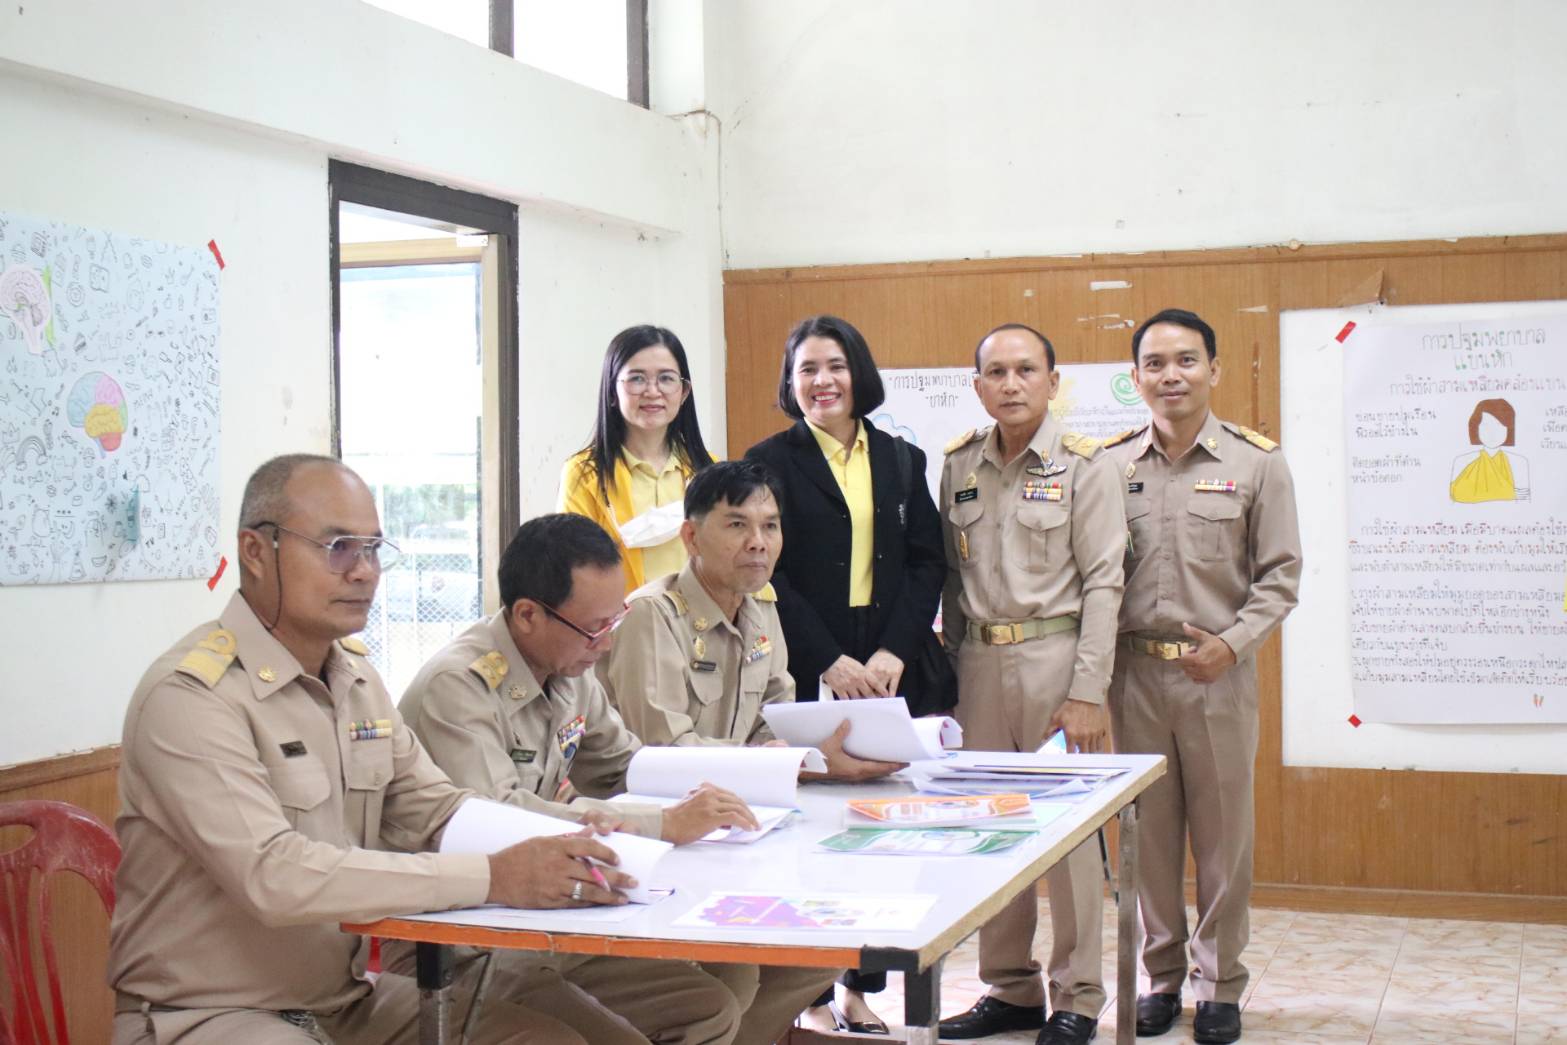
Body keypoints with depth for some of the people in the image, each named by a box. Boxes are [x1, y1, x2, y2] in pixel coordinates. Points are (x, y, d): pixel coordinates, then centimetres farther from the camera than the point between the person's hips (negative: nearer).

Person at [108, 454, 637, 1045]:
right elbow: (274, 876, -29)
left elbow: (433, 811, 8)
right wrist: (492, 879, -31)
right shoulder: (189, 695, -19)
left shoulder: (357, 679, 9)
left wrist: (561, 844, -12)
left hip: (347, 997, 8)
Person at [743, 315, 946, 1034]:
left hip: (889, 671, 3)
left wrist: (894, 653, -6)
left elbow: (927, 564, 8)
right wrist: (829, 663, -11)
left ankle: (863, 990, 12)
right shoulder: (770, 462, 2)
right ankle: (814, 998, 6)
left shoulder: (901, 461, 13)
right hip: (803, 675, -3)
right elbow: (767, 575, -4)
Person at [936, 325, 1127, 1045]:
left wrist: (1088, 691, -12)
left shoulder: (1083, 465, -3)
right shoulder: (959, 464, 10)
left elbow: (1102, 582, -7)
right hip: (979, 662, 5)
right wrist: (951, 668, 10)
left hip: (1055, 656, -4)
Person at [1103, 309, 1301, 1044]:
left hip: (1218, 672, -1)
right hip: (1134, 670, 1)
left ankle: (1221, 984, 19)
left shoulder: (1256, 461, 0)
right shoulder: (1110, 464, 3)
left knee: (1222, 834, 5)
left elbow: (1280, 574, 1)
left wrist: (1233, 642, -12)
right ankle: (1161, 974, 24)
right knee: (1149, 832, 9)